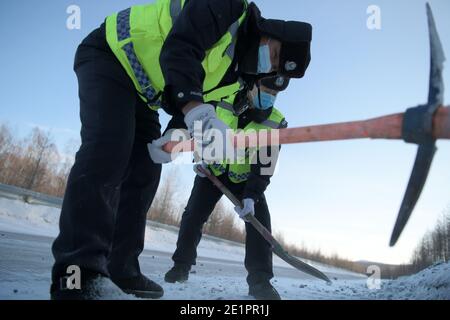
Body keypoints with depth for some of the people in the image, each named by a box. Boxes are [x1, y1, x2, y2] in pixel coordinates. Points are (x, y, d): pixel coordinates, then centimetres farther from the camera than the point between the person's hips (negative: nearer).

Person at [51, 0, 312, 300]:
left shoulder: (231, 69, 9)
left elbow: (181, 102, 9)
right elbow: (179, 49, -31)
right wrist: (194, 107, -44)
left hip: (143, 93, 9)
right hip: (109, 56, -9)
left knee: (145, 172, 0)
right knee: (109, 150, -26)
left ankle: (120, 271, 5)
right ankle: (79, 272, -31)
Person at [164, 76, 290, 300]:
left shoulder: (275, 123, -17)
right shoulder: (223, 101, -17)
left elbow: (264, 165, -21)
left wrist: (252, 195, -32)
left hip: (245, 178, 0)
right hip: (212, 170, 1)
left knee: (258, 218, -19)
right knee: (193, 215, -6)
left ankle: (259, 279, -14)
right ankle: (181, 266, 15)